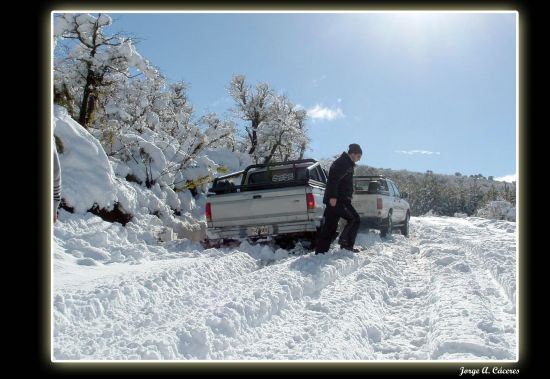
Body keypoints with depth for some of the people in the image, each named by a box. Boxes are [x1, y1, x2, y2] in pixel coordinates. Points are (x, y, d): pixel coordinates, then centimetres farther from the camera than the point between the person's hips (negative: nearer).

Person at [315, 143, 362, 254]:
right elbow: (334, 179, -22)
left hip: (333, 199, 10)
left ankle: (320, 251, 8)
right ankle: (346, 243, -7)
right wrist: (333, 196, -28)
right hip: (337, 199, -10)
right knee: (354, 219, -5)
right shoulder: (342, 163, -10)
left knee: (329, 226, 8)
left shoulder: (346, 163, 24)